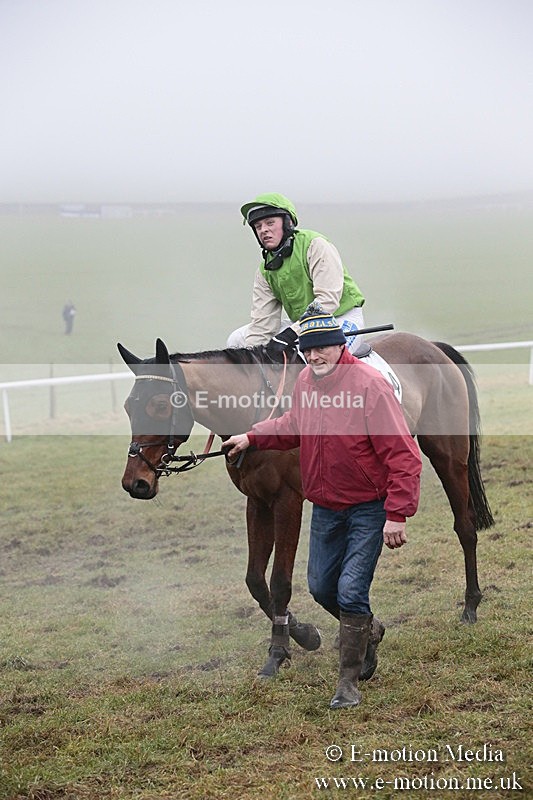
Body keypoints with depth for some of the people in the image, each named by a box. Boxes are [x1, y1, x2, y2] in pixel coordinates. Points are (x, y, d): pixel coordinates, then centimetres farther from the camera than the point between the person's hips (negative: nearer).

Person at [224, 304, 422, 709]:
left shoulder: (369, 384, -23)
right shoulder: (305, 381, -1)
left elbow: (402, 454, -24)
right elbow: (294, 425, 23)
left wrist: (397, 514, -28)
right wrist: (252, 437, 12)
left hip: (368, 509, -7)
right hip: (325, 507, 7)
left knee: (351, 591, -10)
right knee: (321, 587, 15)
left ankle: (349, 682, 5)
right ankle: (367, 631, 44)